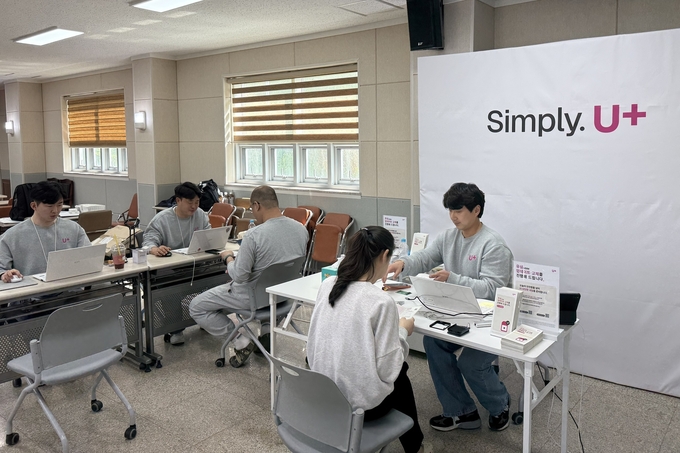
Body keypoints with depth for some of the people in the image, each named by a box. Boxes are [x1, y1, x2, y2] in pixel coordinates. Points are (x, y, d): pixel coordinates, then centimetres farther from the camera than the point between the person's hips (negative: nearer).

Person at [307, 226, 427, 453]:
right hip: (358, 403, -6)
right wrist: (402, 332, -4)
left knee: (398, 372, 29)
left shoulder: (327, 285, -4)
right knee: (399, 376, 27)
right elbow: (387, 369, -20)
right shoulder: (381, 302, -23)